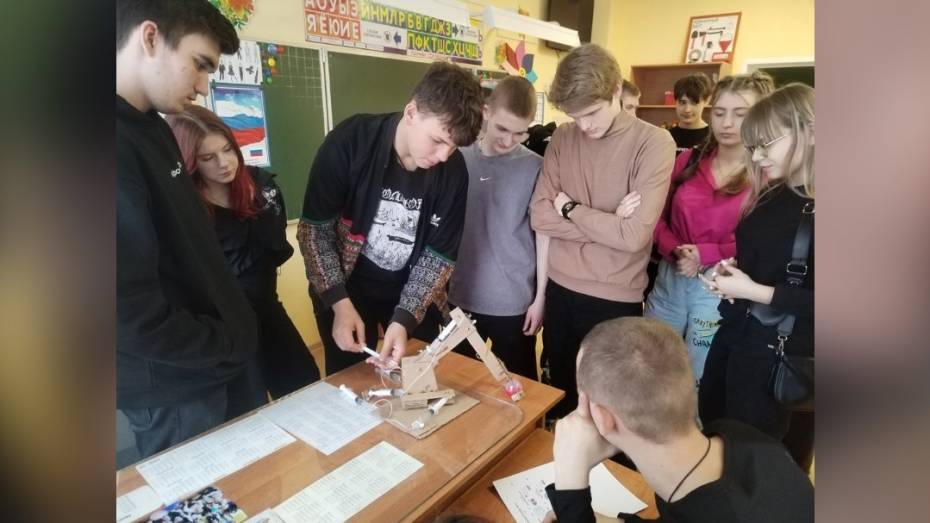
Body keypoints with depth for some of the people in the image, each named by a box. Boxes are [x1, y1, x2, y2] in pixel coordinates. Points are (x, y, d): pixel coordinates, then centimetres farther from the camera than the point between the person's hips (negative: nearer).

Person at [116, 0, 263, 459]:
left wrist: (234, 334, 3)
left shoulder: (148, 126, 6)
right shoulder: (125, 145, -25)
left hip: (221, 356, 8)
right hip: (173, 385, -8)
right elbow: (132, 315, -27)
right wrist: (230, 344, -12)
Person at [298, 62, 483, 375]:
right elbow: (314, 229, -15)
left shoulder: (453, 170, -16)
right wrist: (341, 303, -21)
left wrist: (404, 319, -22)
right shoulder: (350, 141, -22)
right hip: (344, 288, -1)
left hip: (413, 292, 2)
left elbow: (440, 254, -12)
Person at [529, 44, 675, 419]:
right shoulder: (562, 138, 1)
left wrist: (569, 208, -10)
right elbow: (540, 216, -6)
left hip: (615, 300, -4)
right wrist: (605, 223, -16)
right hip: (560, 291, 4)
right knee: (559, 395, 23)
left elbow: (634, 235, -21)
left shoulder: (654, 143, -13)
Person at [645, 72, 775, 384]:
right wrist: (675, 251, -13)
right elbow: (658, 218, 4)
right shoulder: (688, 161, 6)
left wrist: (705, 254, -18)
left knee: (700, 381, 14)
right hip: (669, 280, 4)